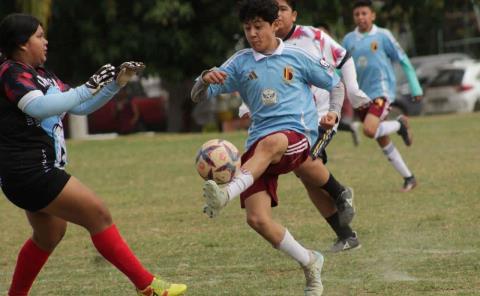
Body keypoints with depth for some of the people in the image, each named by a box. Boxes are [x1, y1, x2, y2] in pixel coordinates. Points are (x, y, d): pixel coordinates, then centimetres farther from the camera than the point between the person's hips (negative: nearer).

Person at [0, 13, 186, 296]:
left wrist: (117, 83, 10)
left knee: (49, 235, 21)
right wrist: (88, 88, -32)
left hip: (39, 171, 11)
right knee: (98, 214, -10)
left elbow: (81, 107, 22)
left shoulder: (42, 76, 16)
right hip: (30, 170, -11)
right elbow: (38, 107, -30)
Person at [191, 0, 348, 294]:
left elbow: (335, 83, 21)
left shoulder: (297, 57, 8)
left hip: (297, 136, -3)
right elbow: (198, 96, 7)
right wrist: (205, 79, -17)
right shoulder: (240, 63, 11)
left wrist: (333, 112, 0)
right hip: (258, 142, 3)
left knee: (269, 144, -41)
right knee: (257, 219, -14)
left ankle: (228, 192, -65)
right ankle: (310, 263, 8)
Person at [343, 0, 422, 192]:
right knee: (383, 142, 7)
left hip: (381, 91, -5)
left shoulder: (382, 36, -3)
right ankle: (408, 178, 20)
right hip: (361, 95, 5)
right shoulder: (349, 40, 7)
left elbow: (403, 61, 2)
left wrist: (416, 89, 1)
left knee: (369, 130, -27)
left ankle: (400, 125, 2)